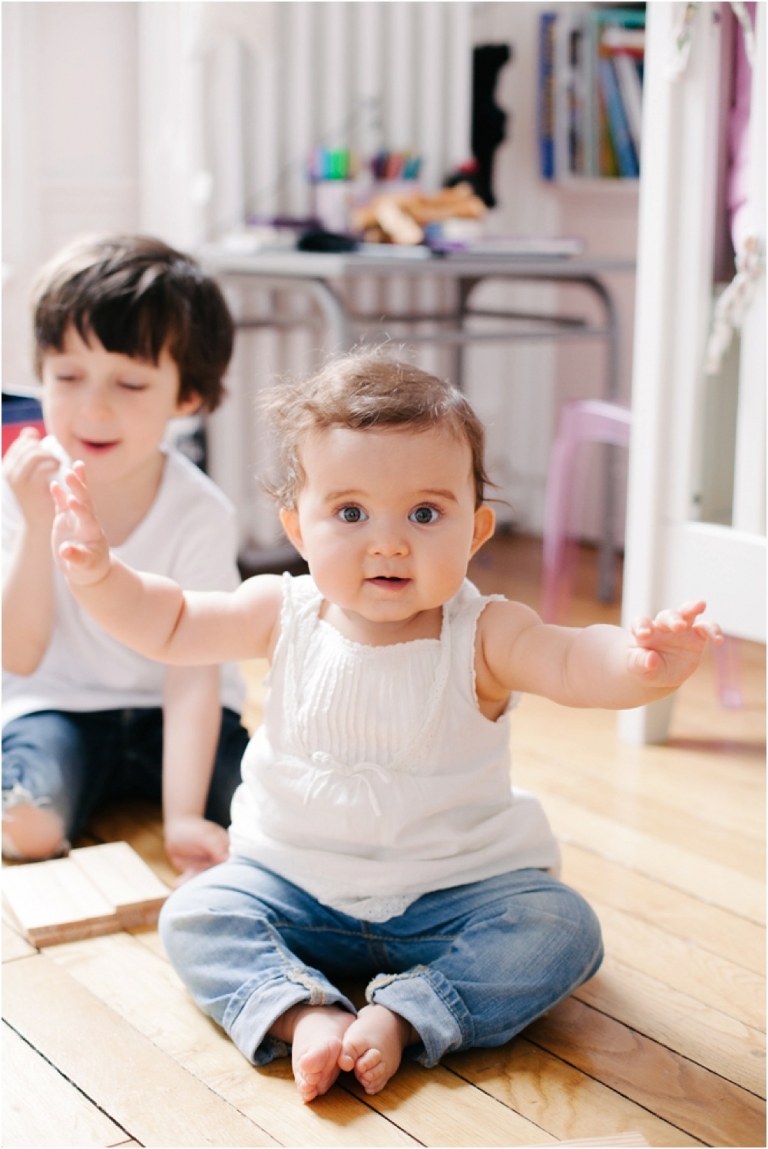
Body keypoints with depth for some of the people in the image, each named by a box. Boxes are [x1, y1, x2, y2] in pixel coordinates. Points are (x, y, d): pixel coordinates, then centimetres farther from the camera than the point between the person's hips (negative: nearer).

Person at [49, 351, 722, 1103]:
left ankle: (402, 1017, -26)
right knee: (195, 914, -15)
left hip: (457, 889, -2)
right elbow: (169, 626, 4)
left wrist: (641, 665, -55)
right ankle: (302, 1015, -29)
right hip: (296, 885, 3)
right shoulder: (284, 614, -6)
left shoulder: (481, 635, -16)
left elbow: (573, 663, -33)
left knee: (560, 928, -23)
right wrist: (98, 574, -13)